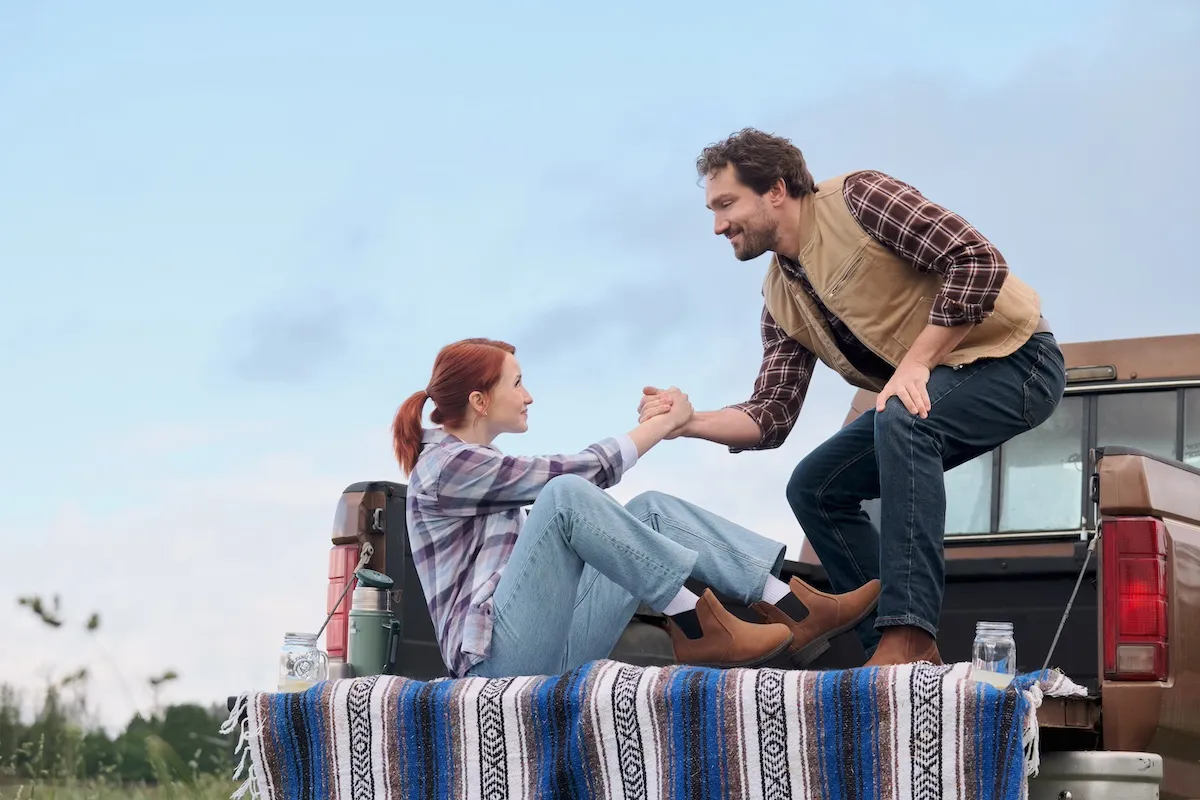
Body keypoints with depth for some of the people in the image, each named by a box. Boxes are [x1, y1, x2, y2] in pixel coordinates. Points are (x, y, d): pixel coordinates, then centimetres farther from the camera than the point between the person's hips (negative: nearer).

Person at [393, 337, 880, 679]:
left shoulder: (478, 464, 24)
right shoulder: (444, 467, -6)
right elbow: (577, 474, -9)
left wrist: (653, 428, 19)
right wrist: (664, 423, 1)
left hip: (551, 646, 9)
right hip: (500, 653, -9)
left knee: (651, 508, 0)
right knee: (565, 493, -27)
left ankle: (793, 606, -13)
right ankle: (694, 626, -22)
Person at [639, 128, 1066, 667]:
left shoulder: (857, 198, -15)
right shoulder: (782, 299, 8)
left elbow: (978, 261, -23)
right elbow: (771, 418, 3)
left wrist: (916, 361, -25)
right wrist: (689, 422, -14)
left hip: (1013, 358, -9)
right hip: (924, 395, 9)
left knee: (901, 420, -35)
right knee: (814, 488, 3)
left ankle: (909, 632, -37)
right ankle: (896, 654, 3)